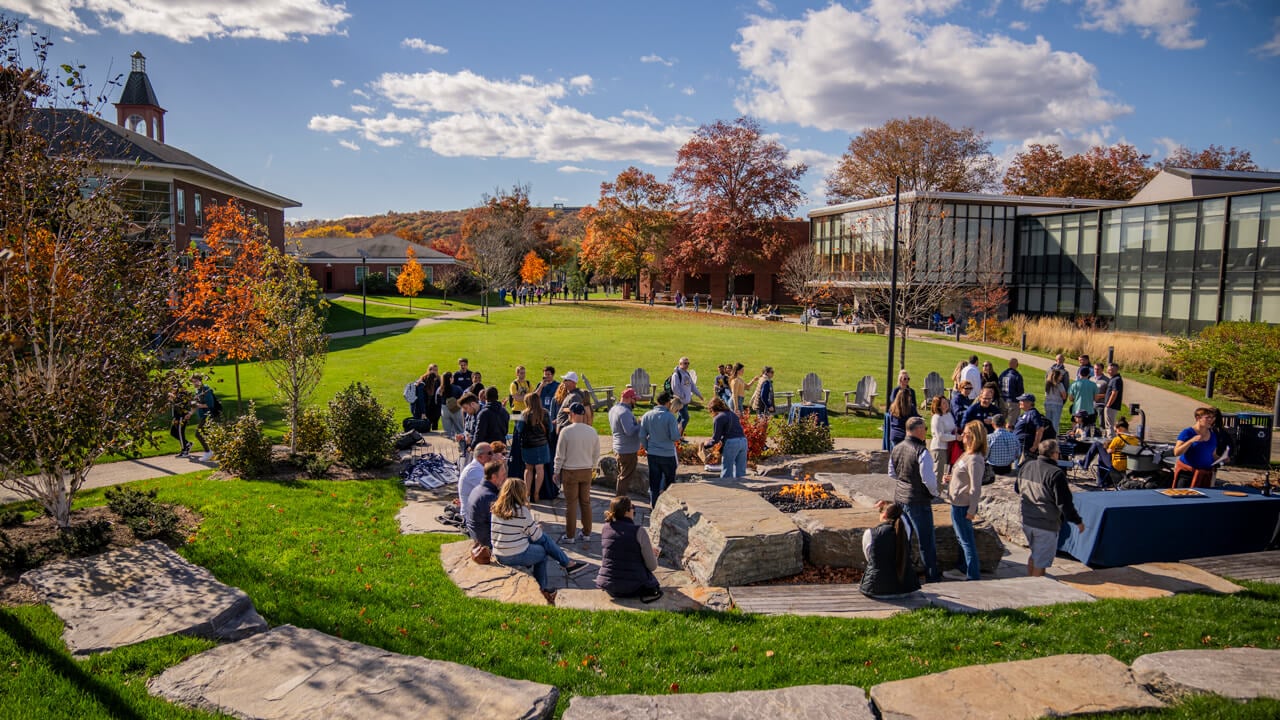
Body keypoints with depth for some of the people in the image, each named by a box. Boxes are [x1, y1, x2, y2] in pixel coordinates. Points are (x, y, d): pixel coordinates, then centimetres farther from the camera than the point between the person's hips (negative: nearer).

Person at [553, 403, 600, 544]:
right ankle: (586, 533, 19)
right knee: (586, 502, 12)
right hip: (586, 471, 4)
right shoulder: (592, 431, -2)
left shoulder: (566, 431, -15)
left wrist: (556, 472, 1)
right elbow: (596, 455, 7)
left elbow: (560, 455, -10)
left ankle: (569, 535, 11)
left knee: (571, 504, 4)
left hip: (570, 472, -4)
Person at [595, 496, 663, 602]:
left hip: (607, 586, 5)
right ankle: (647, 591, 4)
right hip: (631, 588, -5)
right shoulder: (638, 531, -13)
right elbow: (652, 566, -9)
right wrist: (652, 553, 16)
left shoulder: (605, 528, 2)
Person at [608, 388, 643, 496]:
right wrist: (640, 424, -13)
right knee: (626, 476, 0)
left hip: (618, 448, 10)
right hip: (628, 450, -10)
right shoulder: (625, 412, -24)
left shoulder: (613, 409, 8)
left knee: (622, 474, 21)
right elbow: (630, 431, -29)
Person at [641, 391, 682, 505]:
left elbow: (642, 436, 1)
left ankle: (654, 505, 16)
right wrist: (679, 429, 4)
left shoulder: (647, 416, -2)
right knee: (669, 480, 15)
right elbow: (675, 437, -16)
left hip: (652, 454, 4)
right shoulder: (670, 416, -15)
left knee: (654, 480, 11)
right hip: (667, 454, -3)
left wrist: (646, 448, 16)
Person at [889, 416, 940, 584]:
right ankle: (932, 575, 15)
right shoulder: (922, 452, -21)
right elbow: (928, 479, -21)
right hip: (918, 501, -7)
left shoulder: (896, 448, 2)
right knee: (926, 539, 6)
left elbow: (892, 473, 14)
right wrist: (934, 492, -2)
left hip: (899, 497, 7)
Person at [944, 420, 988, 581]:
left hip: (963, 506, -10)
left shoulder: (974, 460, -24)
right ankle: (964, 569, 39)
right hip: (958, 503, 10)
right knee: (962, 538, 23)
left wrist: (971, 510, -20)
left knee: (967, 540, 1)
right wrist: (950, 479, 4)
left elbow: (975, 489, -23)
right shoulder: (967, 455, 6)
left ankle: (973, 576, 12)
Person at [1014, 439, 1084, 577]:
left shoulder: (1026, 467, 3)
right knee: (1041, 561, 5)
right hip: (1046, 524, -7)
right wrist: (1078, 521, -6)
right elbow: (1064, 503, -18)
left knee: (1034, 554, 25)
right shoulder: (1056, 474, -20)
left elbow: (1017, 488, 18)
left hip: (1027, 521, 7)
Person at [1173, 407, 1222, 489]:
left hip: (1205, 475, 5)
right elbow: (1176, 452, -14)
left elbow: (1213, 455, 22)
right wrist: (1191, 440, -23)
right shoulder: (1188, 433, -7)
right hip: (1186, 473, -5)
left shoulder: (1213, 435, 12)